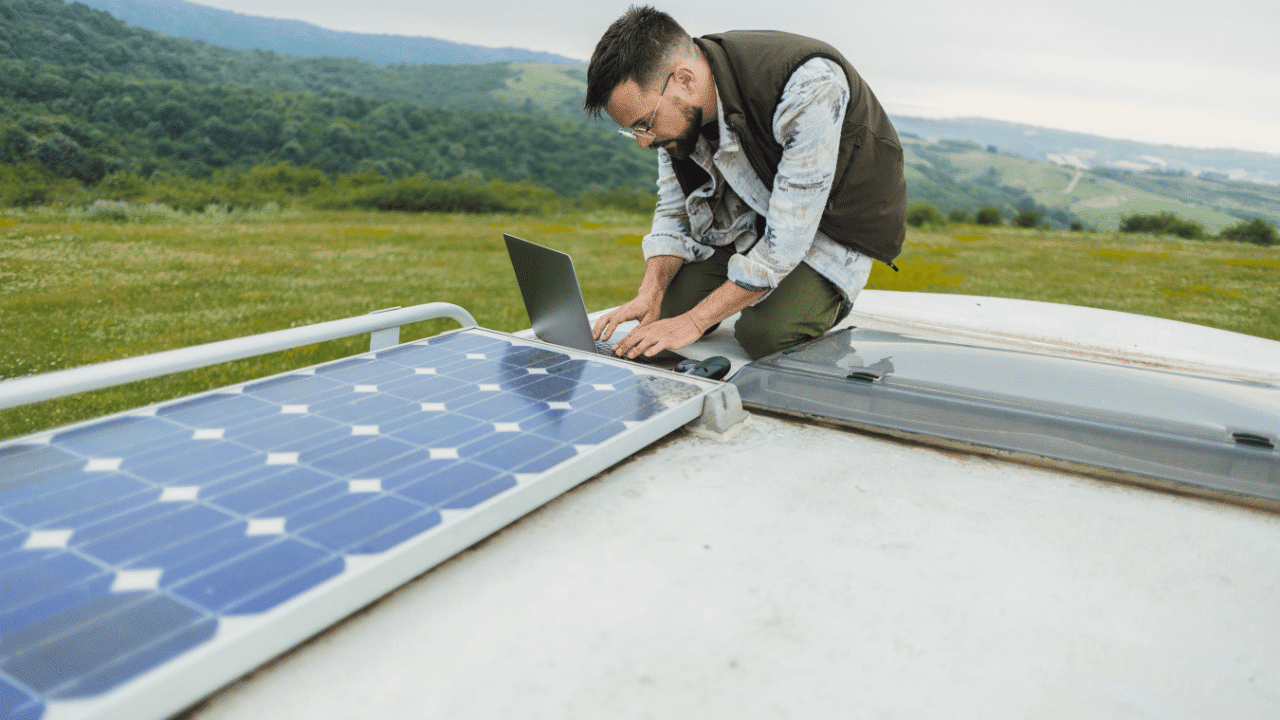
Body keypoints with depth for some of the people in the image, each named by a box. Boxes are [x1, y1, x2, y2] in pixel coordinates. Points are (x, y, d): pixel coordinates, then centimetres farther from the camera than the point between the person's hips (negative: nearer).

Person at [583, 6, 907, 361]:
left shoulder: (807, 88, -36)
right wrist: (650, 292, -19)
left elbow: (788, 238, -34)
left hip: (838, 215, -5)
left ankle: (826, 296, 5)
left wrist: (694, 322, -32)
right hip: (754, 206, 6)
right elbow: (674, 210, -1)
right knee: (666, 308, -8)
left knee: (764, 334, -26)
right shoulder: (675, 108, -14)